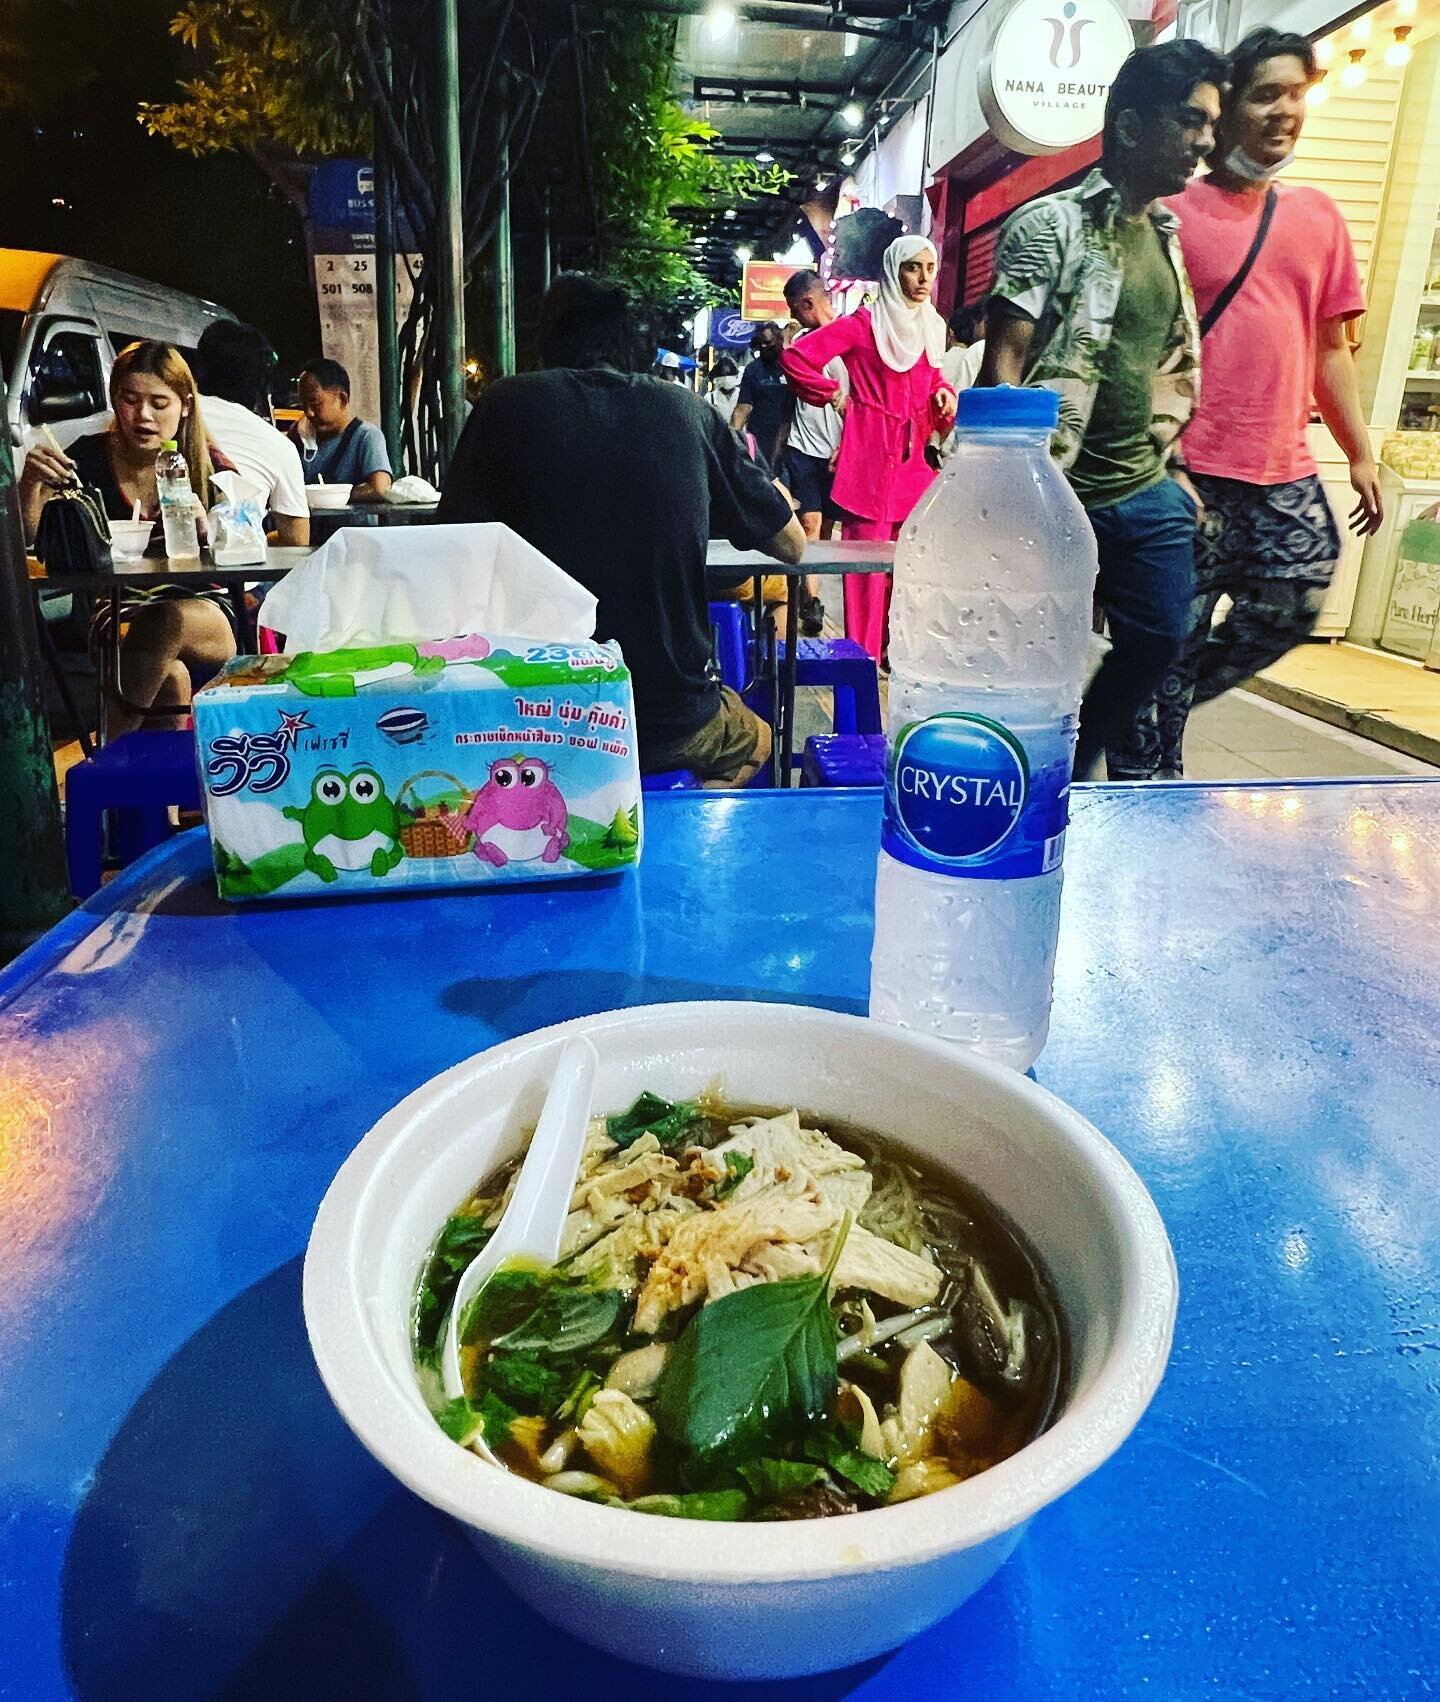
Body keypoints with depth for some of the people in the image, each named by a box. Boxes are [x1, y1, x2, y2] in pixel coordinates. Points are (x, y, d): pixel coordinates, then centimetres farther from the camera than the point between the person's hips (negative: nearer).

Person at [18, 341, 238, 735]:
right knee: (168, 674, -34)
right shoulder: (90, 457, 3)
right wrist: (30, 483, -21)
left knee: (171, 620, -35)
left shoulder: (210, 467, 0)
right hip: (115, 619, 0)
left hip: (200, 613, 0)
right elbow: (28, 538, -1)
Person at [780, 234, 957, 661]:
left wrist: (943, 393, 5)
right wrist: (836, 397, -2)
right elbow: (795, 358, -8)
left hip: (912, 458, 6)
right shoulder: (862, 324, -4)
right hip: (870, 456, -6)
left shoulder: (930, 327, 16)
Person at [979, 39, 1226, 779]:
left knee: (1160, 642, 11)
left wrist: (1172, 469, 16)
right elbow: (1003, 366, -14)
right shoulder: (1049, 225, -8)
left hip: (1148, 494, 8)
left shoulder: (1166, 235, 15)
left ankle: (1065, 781, 30)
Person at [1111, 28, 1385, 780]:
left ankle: (1142, 709, 27)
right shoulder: (1173, 214, -3)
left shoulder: (1319, 215, 14)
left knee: (1288, 613, 8)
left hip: (1286, 471, 6)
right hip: (1194, 471, -6)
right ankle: (1143, 782, 12)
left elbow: (1329, 347, 17)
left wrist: (1361, 454, 13)